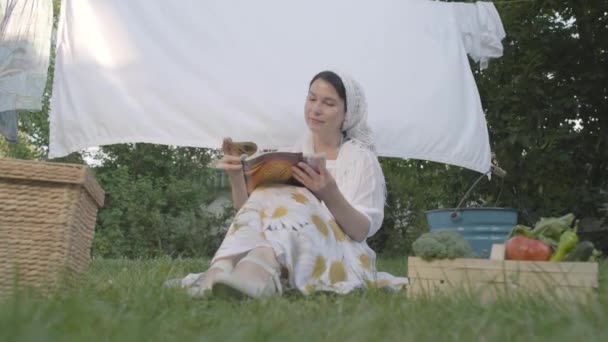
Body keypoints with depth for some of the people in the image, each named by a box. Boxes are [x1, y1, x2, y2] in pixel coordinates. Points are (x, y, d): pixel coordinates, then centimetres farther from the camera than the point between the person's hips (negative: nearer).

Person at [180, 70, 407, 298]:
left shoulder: (362, 159, 8)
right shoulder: (290, 156, 18)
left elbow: (363, 231, -5)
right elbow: (248, 209, 9)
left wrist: (331, 195, -23)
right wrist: (236, 178, -11)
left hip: (338, 259, -3)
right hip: (280, 256, 3)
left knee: (290, 200, -31)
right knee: (267, 199, -26)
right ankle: (222, 271, -54)